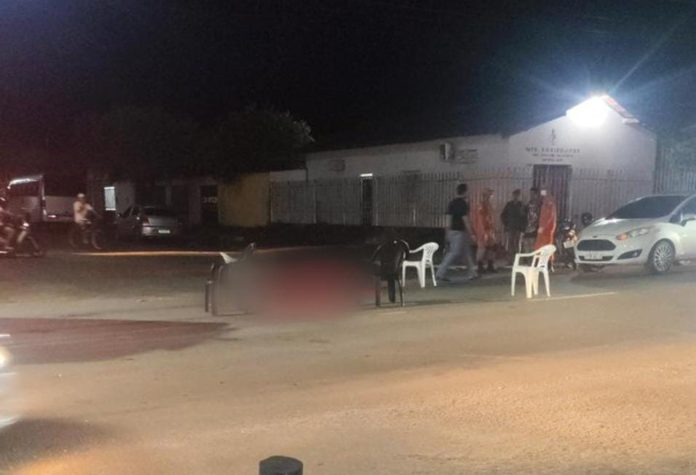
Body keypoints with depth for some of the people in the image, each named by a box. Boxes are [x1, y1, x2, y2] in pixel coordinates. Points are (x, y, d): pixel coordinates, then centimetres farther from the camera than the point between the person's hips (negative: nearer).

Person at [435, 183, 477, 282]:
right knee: (455, 253, -8)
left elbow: (449, 218, 11)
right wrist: (471, 234, -13)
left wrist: (448, 232, 16)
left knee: (466, 251, 17)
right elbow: (465, 219, -16)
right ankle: (440, 273, -14)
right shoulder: (463, 204, -13)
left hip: (452, 230, 9)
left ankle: (471, 273, 24)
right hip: (460, 231, -9)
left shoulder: (452, 203, 9)